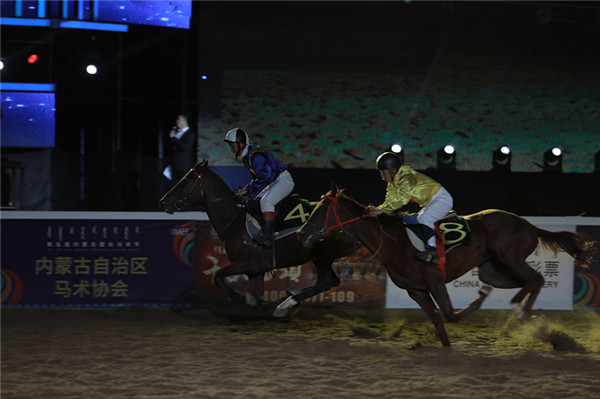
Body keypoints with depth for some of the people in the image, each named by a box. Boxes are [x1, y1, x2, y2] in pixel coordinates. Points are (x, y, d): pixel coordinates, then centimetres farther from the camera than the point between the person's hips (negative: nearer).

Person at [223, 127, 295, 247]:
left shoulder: (255, 155, -23)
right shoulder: (245, 157, 9)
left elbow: (265, 177, -28)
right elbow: (256, 177, 17)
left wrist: (248, 189, -22)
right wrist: (247, 190, 2)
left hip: (284, 180, -11)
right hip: (273, 182, 11)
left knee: (266, 202, -30)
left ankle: (267, 235, -37)